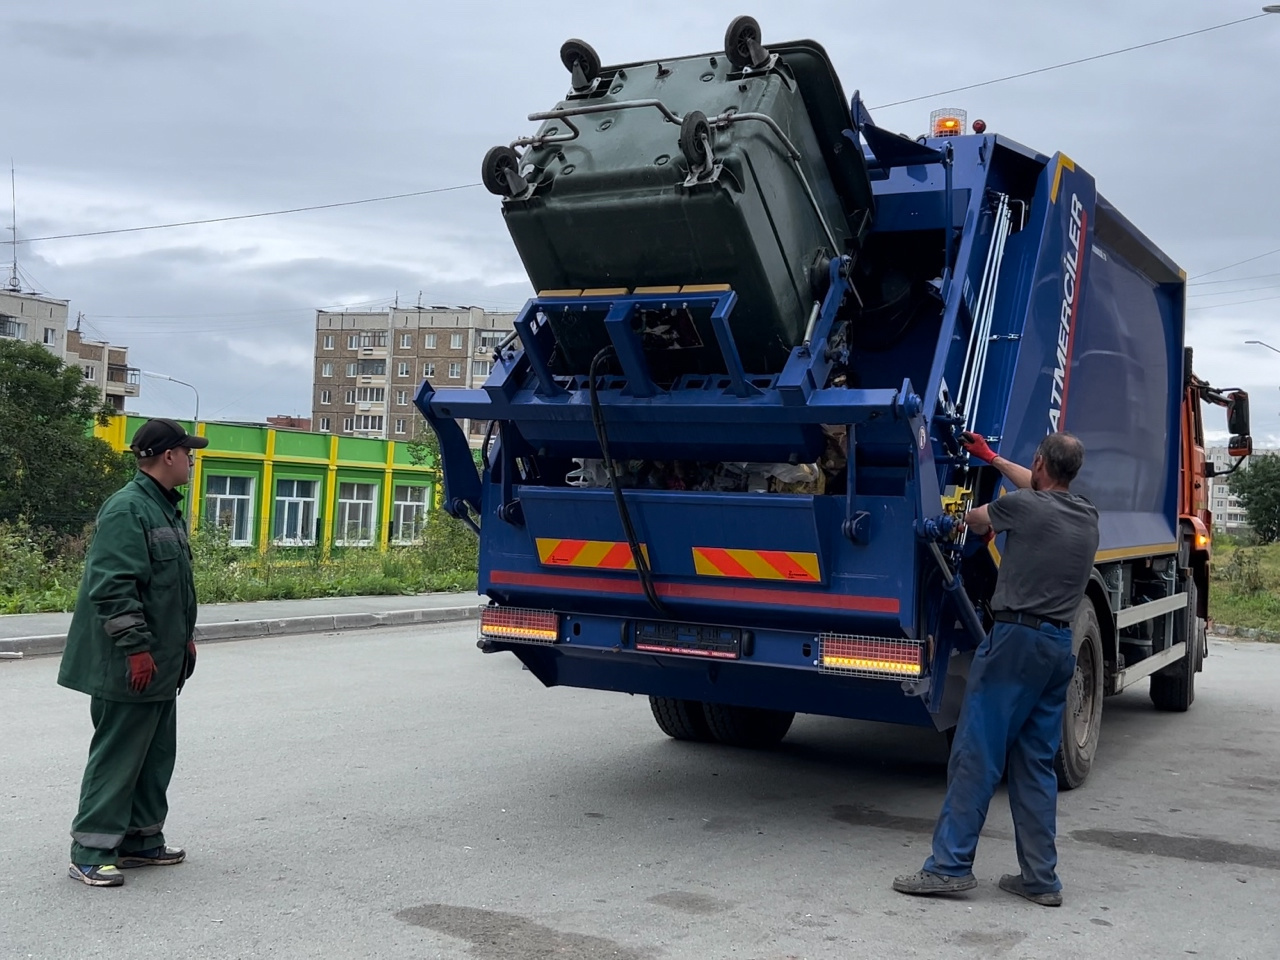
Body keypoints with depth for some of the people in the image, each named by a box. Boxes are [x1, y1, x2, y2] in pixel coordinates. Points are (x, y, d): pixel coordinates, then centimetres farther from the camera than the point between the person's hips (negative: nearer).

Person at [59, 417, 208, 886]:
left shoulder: (166, 509, 15)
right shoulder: (127, 509, -17)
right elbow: (113, 587, -23)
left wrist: (184, 637, 20)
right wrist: (136, 649, -24)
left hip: (161, 666, 10)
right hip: (129, 667, -10)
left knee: (155, 755, 16)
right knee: (117, 756, -3)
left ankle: (142, 839, 26)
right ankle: (91, 851, 6)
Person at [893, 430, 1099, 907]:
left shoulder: (1021, 506, -8)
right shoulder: (1087, 516, 12)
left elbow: (974, 519, 13)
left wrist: (985, 527, 37)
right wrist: (993, 459, 44)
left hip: (1015, 639, -7)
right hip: (1060, 646, 7)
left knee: (976, 755, -4)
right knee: (1036, 764, 11)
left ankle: (950, 864, -3)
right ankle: (1041, 878, 12)